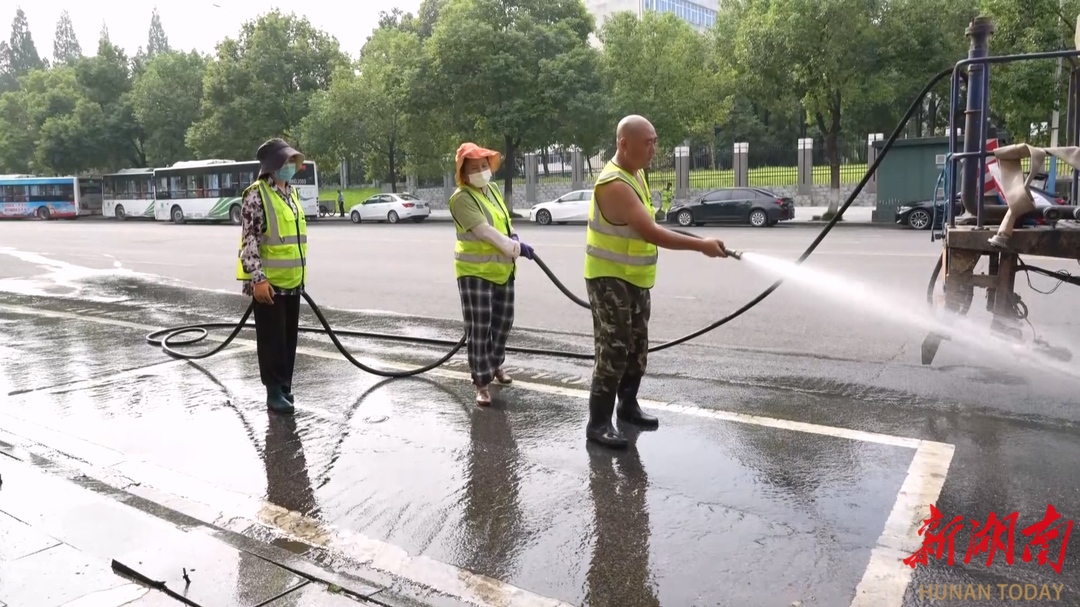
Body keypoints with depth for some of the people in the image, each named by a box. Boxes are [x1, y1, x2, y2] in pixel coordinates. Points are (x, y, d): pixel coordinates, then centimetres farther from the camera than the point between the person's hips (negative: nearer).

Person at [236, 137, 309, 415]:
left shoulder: (292, 192, 13)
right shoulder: (256, 195, -12)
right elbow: (250, 240, -17)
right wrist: (258, 278, -23)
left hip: (292, 281, 8)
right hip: (269, 282, -8)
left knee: (289, 337, 13)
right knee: (271, 338, 0)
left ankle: (285, 387, 24)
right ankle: (274, 391, 9)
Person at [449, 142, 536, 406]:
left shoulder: (493, 189, 10)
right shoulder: (461, 198, -16)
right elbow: (484, 231, -23)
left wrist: (512, 236, 3)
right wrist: (516, 247, -19)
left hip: (502, 269, 8)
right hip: (474, 272, -8)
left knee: (503, 322, 18)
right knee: (479, 329, -6)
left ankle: (495, 365, 39)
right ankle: (482, 383, 3)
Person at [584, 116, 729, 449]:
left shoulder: (636, 173, 8)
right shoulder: (615, 184, -25)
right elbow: (650, 232, -30)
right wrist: (702, 245, -28)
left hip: (634, 278, 10)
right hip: (609, 279, -9)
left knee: (637, 347, 17)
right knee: (614, 350, -8)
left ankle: (628, 405, 32)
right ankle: (598, 422, 2)